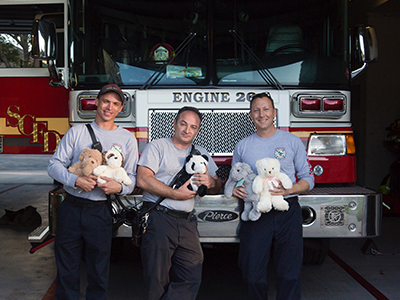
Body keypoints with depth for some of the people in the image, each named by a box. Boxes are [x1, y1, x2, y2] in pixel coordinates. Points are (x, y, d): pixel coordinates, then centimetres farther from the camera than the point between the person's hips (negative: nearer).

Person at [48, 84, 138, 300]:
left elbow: (132, 177, 4)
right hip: (71, 208, 1)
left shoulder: (127, 138, 6)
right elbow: (55, 164, 1)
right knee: (66, 268, 8)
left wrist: (119, 187, -19)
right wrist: (75, 180, -17)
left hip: (100, 211, 0)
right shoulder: (77, 132, 6)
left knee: (98, 272, 7)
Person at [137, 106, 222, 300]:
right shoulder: (157, 147, 4)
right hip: (158, 219, -5)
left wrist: (210, 183, -7)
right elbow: (143, 180, -9)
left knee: (191, 278, 0)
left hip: (186, 222, 5)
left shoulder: (201, 154, 19)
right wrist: (176, 194, -13)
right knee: (157, 280, -1)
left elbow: (217, 187, 18)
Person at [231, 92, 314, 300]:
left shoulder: (292, 142, 7)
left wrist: (288, 190, -12)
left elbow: (308, 179, 7)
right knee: (252, 275, 1)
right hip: (255, 214, 1)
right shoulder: (242, 146, 13)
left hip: (287, 213, -1)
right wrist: (234, 189, -5)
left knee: (289, 274, -2)